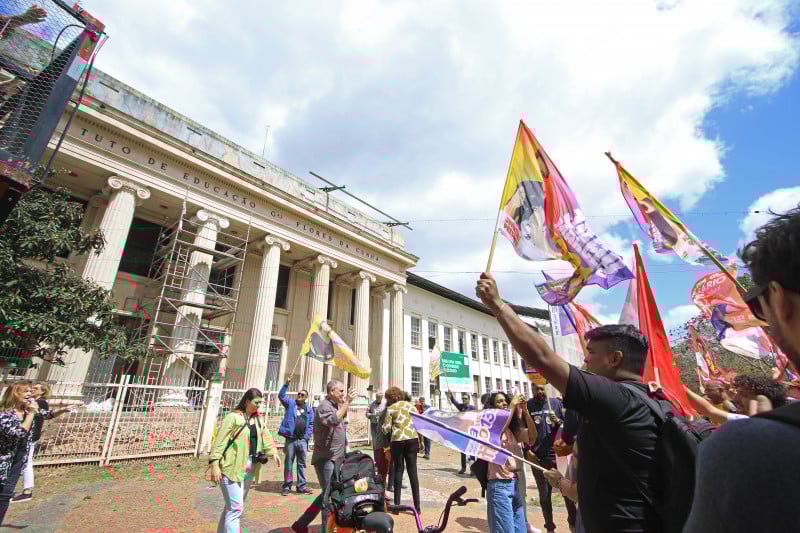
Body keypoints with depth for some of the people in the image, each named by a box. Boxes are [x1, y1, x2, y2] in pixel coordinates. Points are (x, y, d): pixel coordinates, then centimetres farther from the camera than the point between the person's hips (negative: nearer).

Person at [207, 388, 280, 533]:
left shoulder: (257, 419, 11)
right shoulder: (233, 417, -12)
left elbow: (265, 437, 11)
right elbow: (220, 440, -14)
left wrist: (273, 452, -4)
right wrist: (214, 464, -20)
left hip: (248, 470, 7)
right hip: (232, 468, -7)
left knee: (233, 506, 17)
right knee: (236, 508, -8)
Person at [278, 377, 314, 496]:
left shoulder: (309, 409, 8)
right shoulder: (290, 403, 2)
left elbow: (311, 425, 8)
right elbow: (281, 395, -12)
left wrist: (306, 437, -2)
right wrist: (287, 384, -23)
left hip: (302, 441, 3)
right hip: (290, 439, -2)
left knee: (302, 464, 10)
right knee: (288, 463, 7)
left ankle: (301, 486, 21)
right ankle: (287, 486, 19)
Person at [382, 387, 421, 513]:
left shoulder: (391, 408, 0)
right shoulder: (411, 405, 10)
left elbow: (386, 428, -3)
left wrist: (384, 427, 19)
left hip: (398, 440, -2)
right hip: (412, 439, 2)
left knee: (398, 470, 11)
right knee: (412, 470, 7)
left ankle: (397, 503, 14)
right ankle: (417, 505, 5)